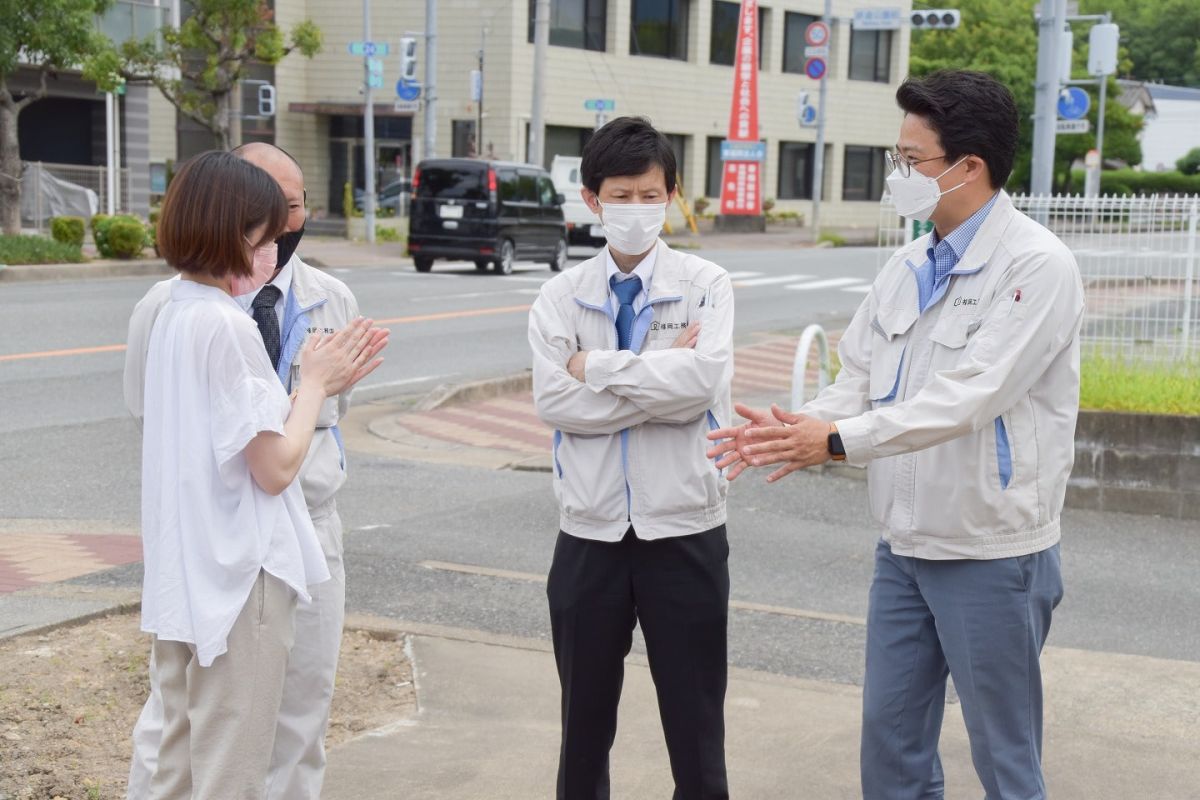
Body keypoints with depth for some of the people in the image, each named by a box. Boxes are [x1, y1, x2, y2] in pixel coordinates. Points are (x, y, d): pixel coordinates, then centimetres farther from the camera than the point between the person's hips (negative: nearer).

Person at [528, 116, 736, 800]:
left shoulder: (706, 285, -2)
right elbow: (554, 400, -12)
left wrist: (598, 366, -13)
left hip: (685, 532, -2)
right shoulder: (563, 295, 2)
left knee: (697, 725, 9)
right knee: (585, 723, 16)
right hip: (590, 535, 2)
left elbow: (705, 379, -20)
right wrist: (662, 377, -15)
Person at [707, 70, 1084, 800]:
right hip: (905, 548, 7)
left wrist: (836, 440, -29)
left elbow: (969, 396, -26)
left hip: (993, 556, -7)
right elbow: (859, 380, 7)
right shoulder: (908, 269, 7)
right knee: (891, 737, 15)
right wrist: (793, 429, -13)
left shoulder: (1036, 266, -17)